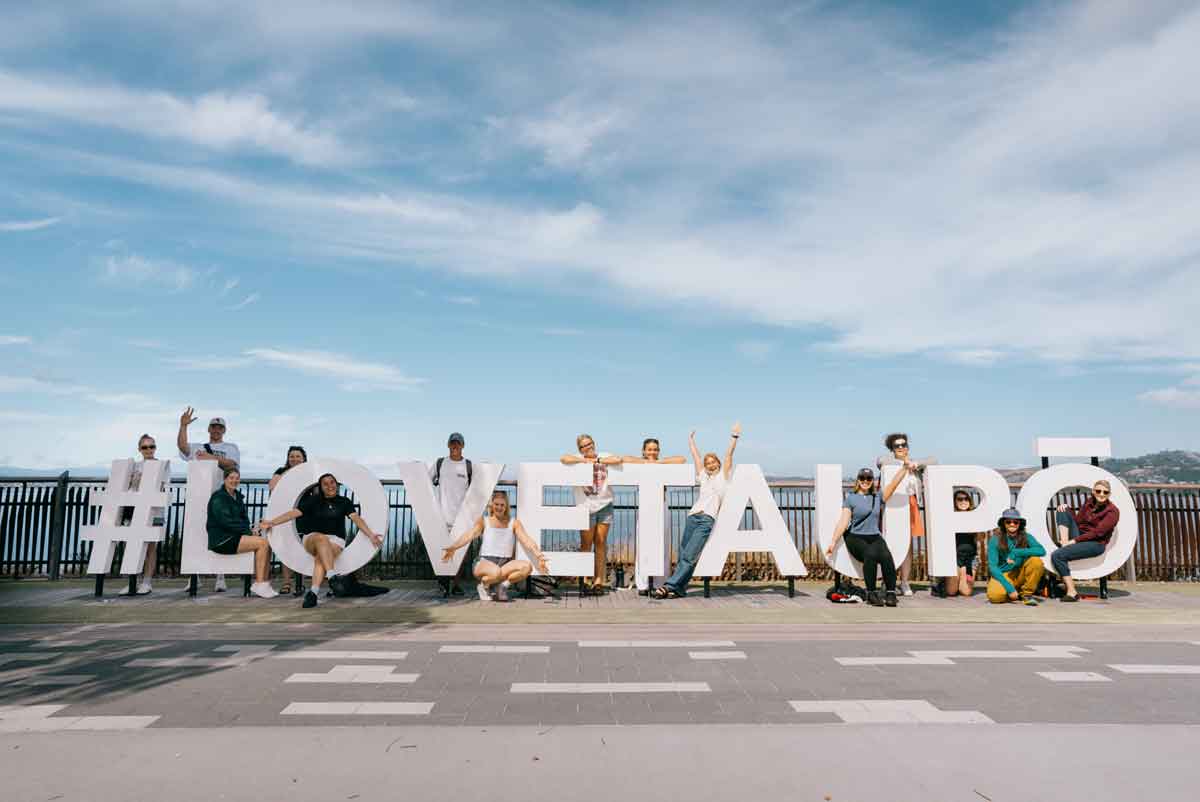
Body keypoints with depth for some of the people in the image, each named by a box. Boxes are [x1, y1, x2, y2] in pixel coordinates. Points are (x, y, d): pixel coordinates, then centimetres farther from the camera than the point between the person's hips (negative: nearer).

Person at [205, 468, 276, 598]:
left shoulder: (238, 496, 18)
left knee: (267, 544, -10)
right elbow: (225, 521, -16)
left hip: (235, 536, 8)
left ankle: (263, 583, -10)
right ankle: (259, 585, -18)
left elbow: (244, 517, 20)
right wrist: (247, 530, -15)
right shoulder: (218, 497, -8)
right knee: (262, 543, -22)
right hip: (221, 539, -8)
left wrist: (248, 529, -1)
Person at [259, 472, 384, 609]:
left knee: (320, 558, -32)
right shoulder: (314, 501, 8)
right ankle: (332, 577, -50)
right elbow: (294, 512, -1)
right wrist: (272, 522, -13)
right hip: (312, 538, 0)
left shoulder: (344, 502, 6)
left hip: (336, 540, 0)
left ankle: (313, 592, -46)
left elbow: (357, 518, -6)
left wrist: (371, 535, -20)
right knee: (321, 538, -36)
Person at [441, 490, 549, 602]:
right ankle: (484, 586, -4)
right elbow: (469, 535, -9)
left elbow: (526, 540, -3)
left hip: (506, 564, 3)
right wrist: (452, 547, -28)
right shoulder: (484, 521, 6)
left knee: (527, 566, -28)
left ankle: (502, 585, -5)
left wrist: (539, 555, -21)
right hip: (485, 562, -3)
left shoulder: (514, 523, 10)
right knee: (496, 572, -39)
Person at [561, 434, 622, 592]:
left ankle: (599, 578, 7)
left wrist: (598, 460, -5)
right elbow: (564, 459, -16)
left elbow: (618, 459, -8)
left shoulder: (604, 457, 9)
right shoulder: (578, 459, 3)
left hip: (605, 505, 2)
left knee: (601, 542, 3)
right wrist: (585, 460, -11)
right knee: (586, 543, -2)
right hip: (586, 507, -2)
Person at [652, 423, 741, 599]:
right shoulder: (703, 477, 25)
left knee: (689, 556, -13)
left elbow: (729, 455, 10)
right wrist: (691, 440, 40)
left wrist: (734, 437, 7)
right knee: (683, 555, -3)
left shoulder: (723, 476, 15)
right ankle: (679, 588, -1)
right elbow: (696, 457, 32)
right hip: (692, 517, 5)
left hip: (708, 520, -5)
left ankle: (670, 586, -19)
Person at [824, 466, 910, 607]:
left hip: (875, 537, 3)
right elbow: (843, 521, -2)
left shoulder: (878, 498, 17)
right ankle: (871, 594, -23)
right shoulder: (850, 498, 6)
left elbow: (894, 483, 8)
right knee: (870, 554, -33)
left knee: (886, 556, -30)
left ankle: (890, 593, -24)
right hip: (855, 537, -3)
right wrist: (834, 542, -12)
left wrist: (905, 467, -3)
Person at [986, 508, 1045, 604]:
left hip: (1020, 575, 2)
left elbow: (1042, 551, -22)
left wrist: (1016, 552, -27)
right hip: (1003, 575, -2)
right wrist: (1009, 588, -24)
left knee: (1036, 561, -25)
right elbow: (992, 566, -15)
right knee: (995, 596, -32)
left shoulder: (1025, 537, -4)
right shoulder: (995, 540, -11)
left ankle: (1026, 594, -7)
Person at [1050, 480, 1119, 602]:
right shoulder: (1089, 502, 11)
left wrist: (1074, 541, -20)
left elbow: (1097, 532, -16)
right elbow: (1078, 521, 12)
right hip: (1079, 537, 7)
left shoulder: (1113, 511, -8)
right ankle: (1065, 544, -18)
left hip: (1095, 544, -7)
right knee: (1063, 510, -7)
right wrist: (1067, 508, -5)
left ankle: (1072, 592, -18)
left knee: (1057, 556, -27)